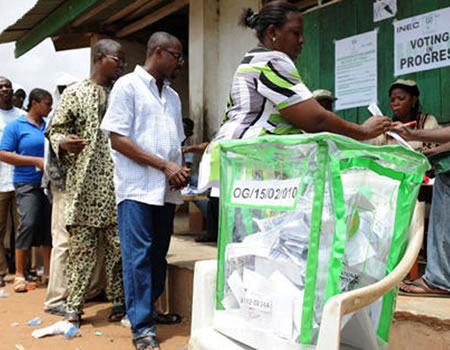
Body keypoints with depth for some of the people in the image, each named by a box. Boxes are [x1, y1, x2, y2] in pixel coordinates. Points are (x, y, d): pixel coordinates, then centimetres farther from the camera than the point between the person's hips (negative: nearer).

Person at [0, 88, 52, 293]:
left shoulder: (49, 127, 12)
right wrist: (37, 161, -14)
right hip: (27, 183, -4)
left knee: (49, 226, 5)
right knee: (28, 224, -11)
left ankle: (48, 272, 16)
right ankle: (19, 274, 1)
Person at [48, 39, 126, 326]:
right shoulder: (75, 93, 6)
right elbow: (56, 130, 5)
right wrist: (63, 142, -17)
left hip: (117, 183, 3)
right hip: (85, 184, -2)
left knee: (119, 245, 4)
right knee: (82, 245, 1)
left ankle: (119, 302, 16)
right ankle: (74, 306, 11)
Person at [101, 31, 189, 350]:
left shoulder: (173, 96, 17)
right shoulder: (128, 86, -3)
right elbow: (117, 139, -10)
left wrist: (180, 170, 1)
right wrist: (164, 165, -15)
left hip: (167, 189, 7)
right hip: (138, 187, -6)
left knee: (158, 255, 11)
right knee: (138, 257, -4)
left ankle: (148, 310, 25)